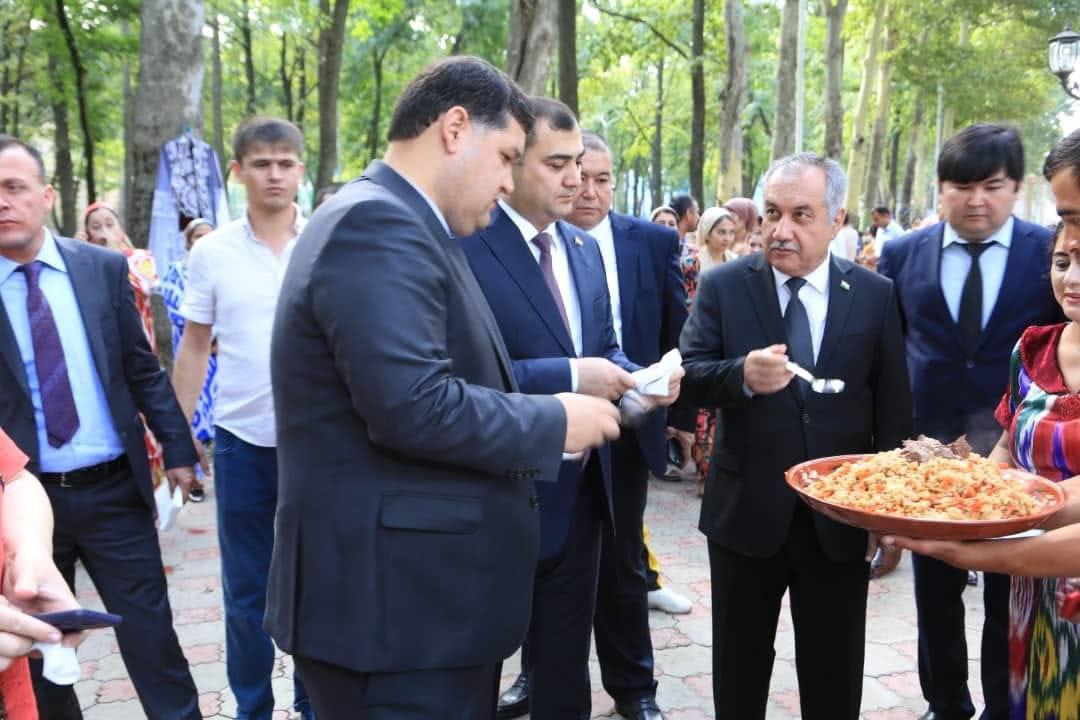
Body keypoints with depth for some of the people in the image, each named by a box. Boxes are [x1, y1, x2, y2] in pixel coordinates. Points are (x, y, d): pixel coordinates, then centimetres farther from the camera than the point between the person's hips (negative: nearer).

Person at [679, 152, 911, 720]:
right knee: (738, 668, 18)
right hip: (745, 511, 0)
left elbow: (893, 408, 2)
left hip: (842, 517, 1)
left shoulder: (875, 295, -1)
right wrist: (742, 375, -32)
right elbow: (687, 374, -11)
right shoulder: (722, 286, -4)